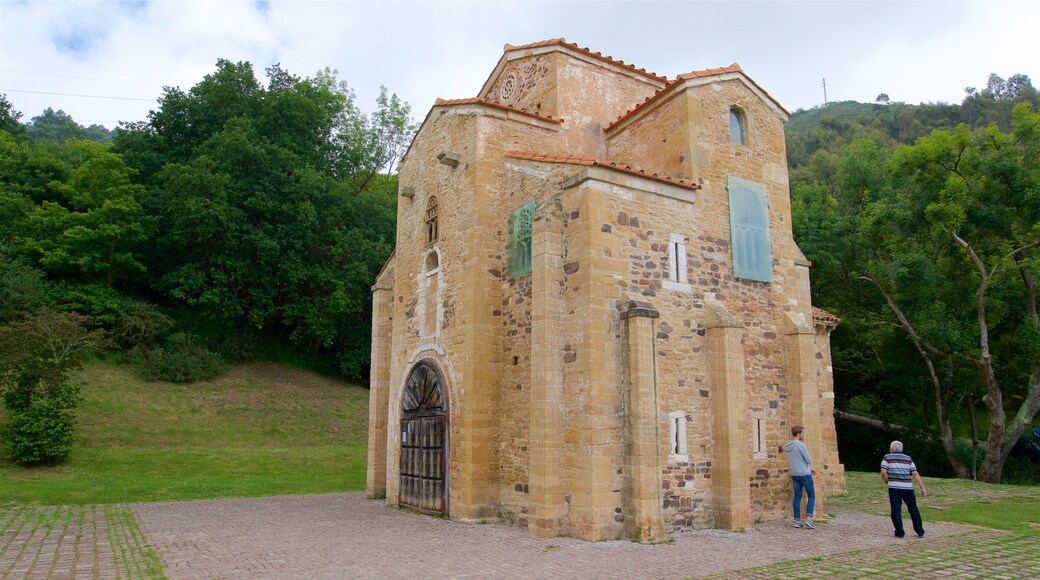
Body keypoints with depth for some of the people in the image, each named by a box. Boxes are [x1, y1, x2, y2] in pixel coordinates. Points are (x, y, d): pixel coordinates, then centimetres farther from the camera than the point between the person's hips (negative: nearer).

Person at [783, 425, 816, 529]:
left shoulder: (788, 446, 9)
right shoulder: (801, 445, -17)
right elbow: (809, 460, -13)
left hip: (794, 475, 7)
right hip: (804, 474, -7)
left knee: (797, 497, 9)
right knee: (811, 496, 4)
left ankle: (797, 521, 8)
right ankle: (809, 520, -5)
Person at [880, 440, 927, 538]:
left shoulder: (887, 457, 3)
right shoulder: (908, 458, 11)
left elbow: (883, 472, -10)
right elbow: (915, 473, 3)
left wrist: (886, 481, 7)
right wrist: (922, 487, 3)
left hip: (894, 487, -2)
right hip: (907, 488, 2)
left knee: (896, 510, 2)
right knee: (913, 509, 12)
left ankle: (899, 532, 3)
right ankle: (920, 532, 16)